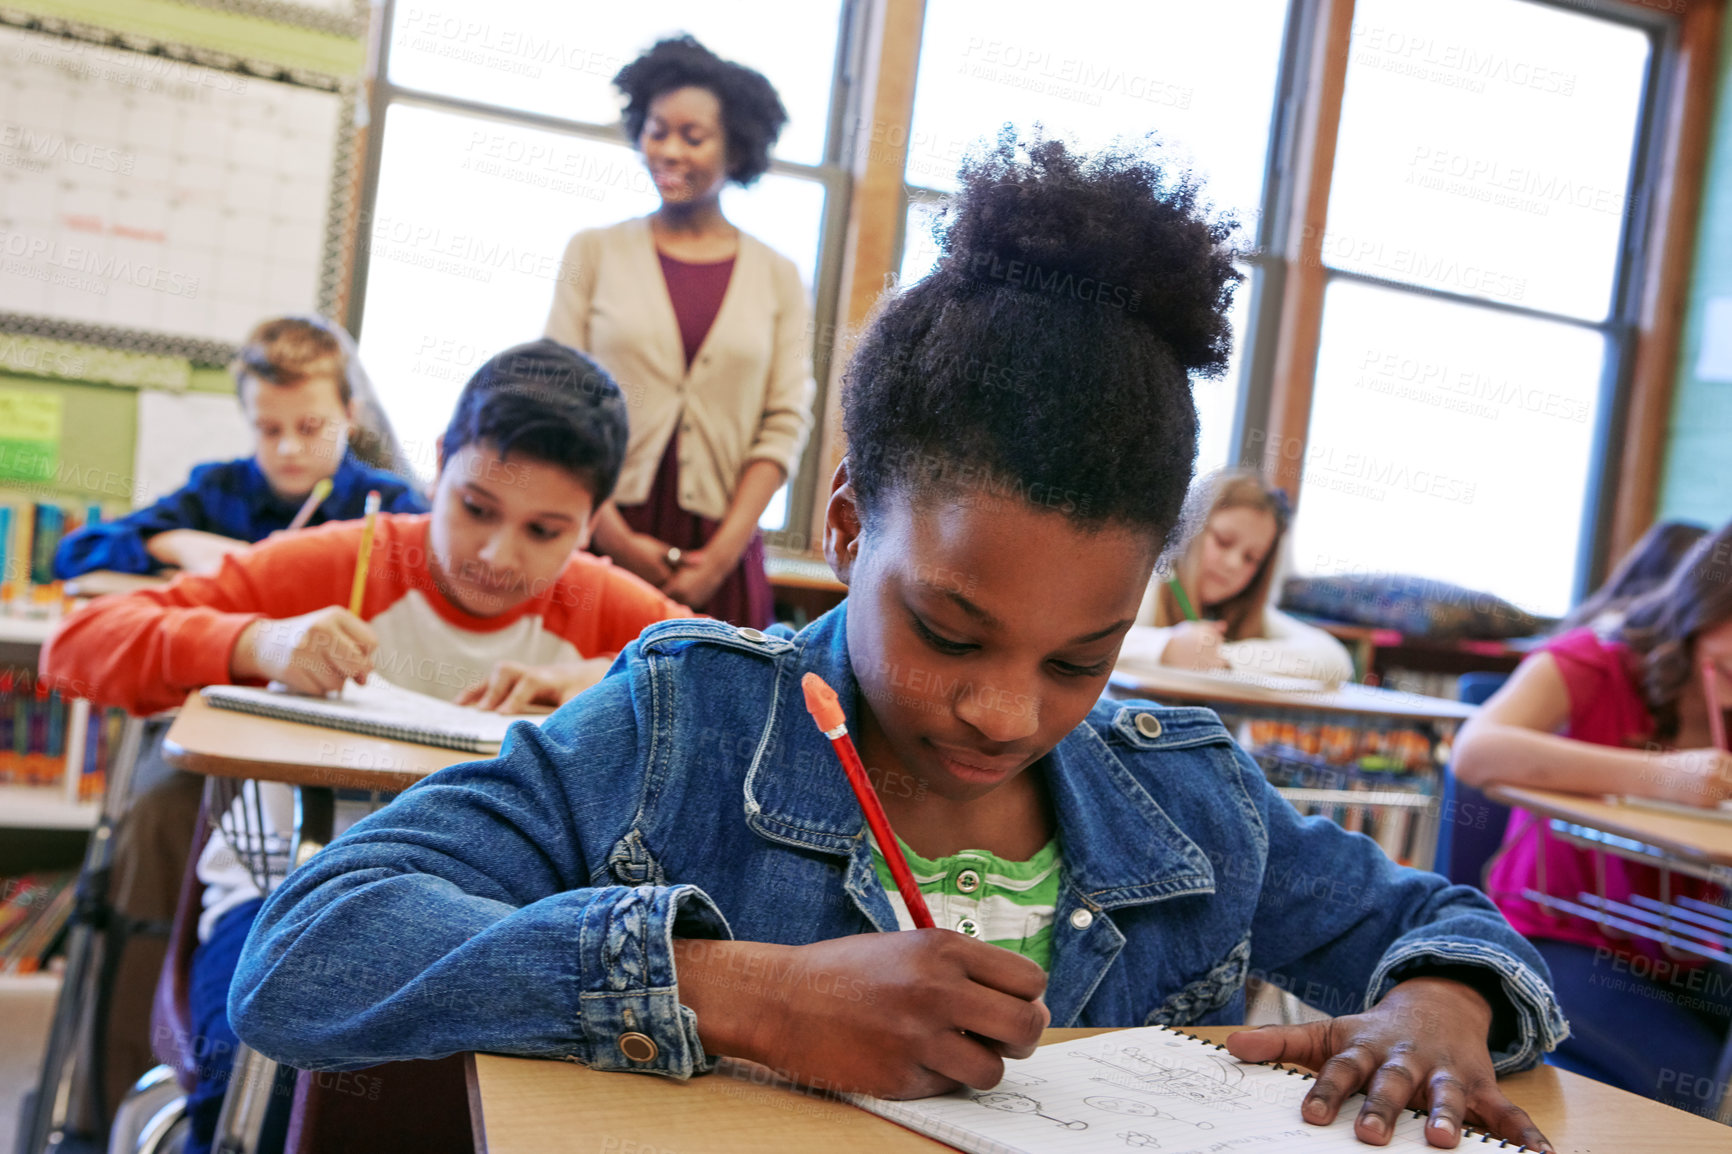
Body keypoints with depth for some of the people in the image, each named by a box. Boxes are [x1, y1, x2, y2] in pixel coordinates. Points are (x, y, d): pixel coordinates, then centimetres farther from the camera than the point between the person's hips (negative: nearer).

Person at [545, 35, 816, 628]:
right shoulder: (594, 252, 7)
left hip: (719, 556, 1)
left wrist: (721, 555, -8)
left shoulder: (777, 277, 8)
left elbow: (784, 425, 2)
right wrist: (617, 541, -9)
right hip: (601, 542, 0)